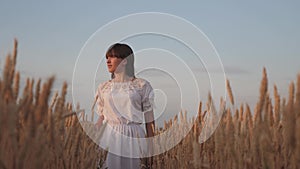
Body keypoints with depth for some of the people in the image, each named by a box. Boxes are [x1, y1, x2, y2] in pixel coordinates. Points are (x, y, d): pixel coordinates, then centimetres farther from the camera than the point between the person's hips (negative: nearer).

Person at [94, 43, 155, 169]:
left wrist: (151, 148, -1)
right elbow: (102, 117, 14)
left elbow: (149, 120, 0)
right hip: (109, 137, 2)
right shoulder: (103, 87, 9)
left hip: (133, 138, -2)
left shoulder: (142, 86, -1)